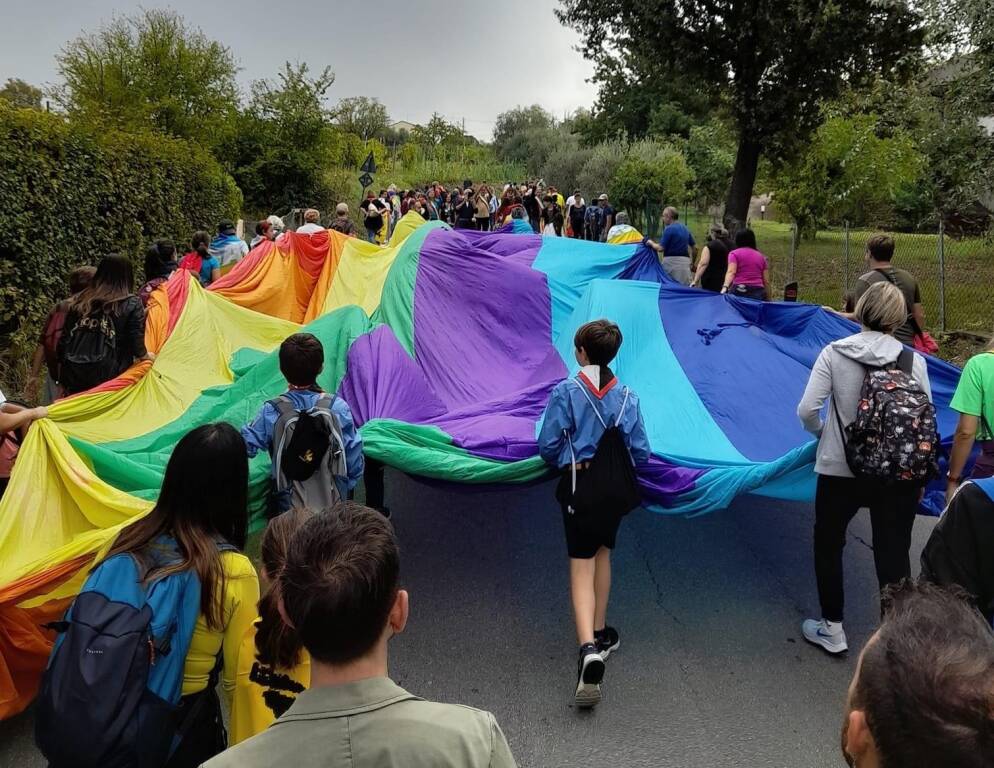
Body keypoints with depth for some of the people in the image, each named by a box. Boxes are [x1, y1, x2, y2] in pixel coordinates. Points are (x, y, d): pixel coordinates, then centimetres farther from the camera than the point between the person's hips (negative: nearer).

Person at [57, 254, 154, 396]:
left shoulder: (78, 302, 12)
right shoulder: (132, 304, -3)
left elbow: (63, 341, 13)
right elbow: (136, 345, -5)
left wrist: (62, 381, 20)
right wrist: (147, 356, 18)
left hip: (74, 380, 5)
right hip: (108, 378, -5)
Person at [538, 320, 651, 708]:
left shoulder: (566, 391, -12)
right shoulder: (627, 396, -3)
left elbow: (547, 445, -13)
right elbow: (640, 452, -3)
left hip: (577, 485, -3)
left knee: (581, 563, -3)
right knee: (602, 552, 22)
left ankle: (589, 647, -21)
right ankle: (600, 633, 33)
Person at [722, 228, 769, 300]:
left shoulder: (734, 253, 8)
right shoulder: (761, 256, 18)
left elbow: (731, 272, -10)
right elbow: (766, 281, 13)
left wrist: (725, 287, -23)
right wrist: (768, 299, 17)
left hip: (739, 291, -3)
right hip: (758, 292, 3)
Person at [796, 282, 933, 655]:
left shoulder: (834, 353, -9)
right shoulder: (913, 359, -6)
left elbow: (807, 410, -14)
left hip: (840, 470, -1)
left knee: (828, 546, 18)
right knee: (893, 554, 13)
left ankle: (832, 630, 29)